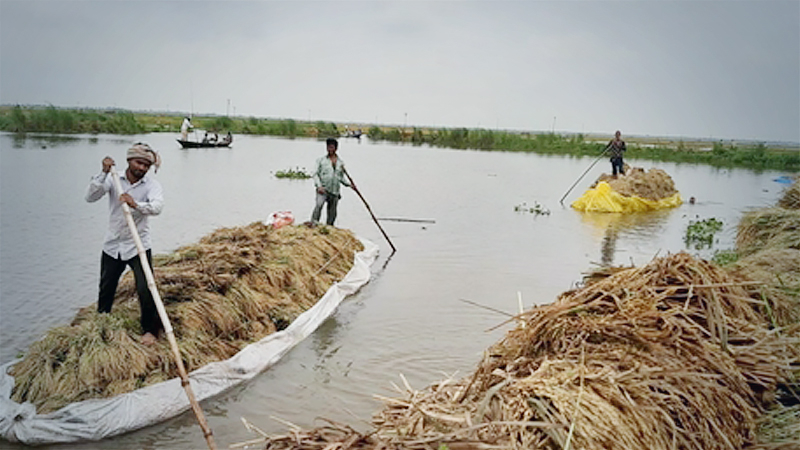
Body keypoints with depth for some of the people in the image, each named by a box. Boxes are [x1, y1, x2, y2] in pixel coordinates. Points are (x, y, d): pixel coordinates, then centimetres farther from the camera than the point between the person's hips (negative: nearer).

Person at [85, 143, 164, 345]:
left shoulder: (152, 185, -11)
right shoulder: (114, 179, -4)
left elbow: (157, 206, -30)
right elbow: (90, 197, -15)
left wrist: (136, 204, -48)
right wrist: (103, 174, -25)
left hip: (138, 247, -3)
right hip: (112, 246, 3)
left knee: (145, 289, -10)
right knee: (106, 289, 19)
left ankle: (150, 330, 9)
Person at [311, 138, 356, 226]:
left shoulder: (341, 162, 14)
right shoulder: (321, 160, 7)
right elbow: (316, 174, 2)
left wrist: (349, 184, 5)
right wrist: (319, 186, -13)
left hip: (335, 192, 3)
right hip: (323, 189, -3)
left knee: (332, 214, 5)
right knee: (319, 204, -30)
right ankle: (314, 223, -32)